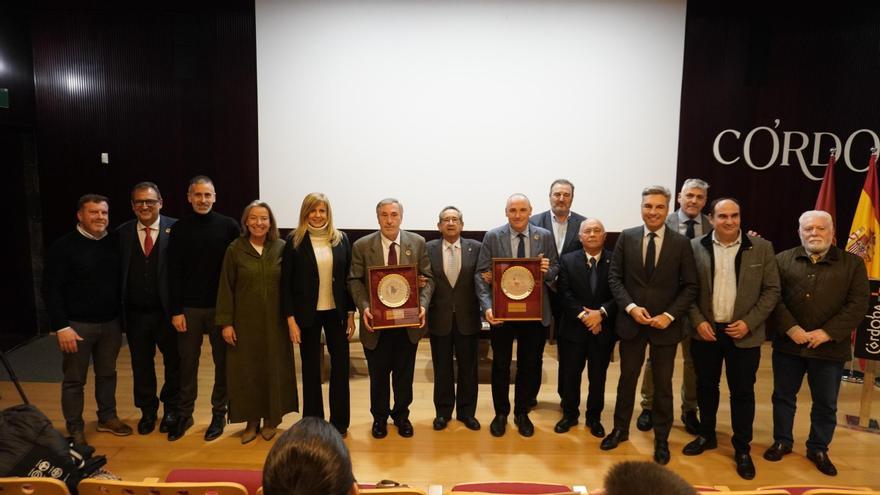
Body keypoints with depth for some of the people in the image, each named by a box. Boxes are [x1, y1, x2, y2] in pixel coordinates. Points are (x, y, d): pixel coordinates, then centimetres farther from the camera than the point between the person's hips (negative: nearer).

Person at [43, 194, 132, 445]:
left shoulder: (115, 243, 3)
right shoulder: (64, 246, -8)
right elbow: (51, 289, -10)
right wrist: (61, 326, -14)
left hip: (110, 323, 4)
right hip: (77, 324, -4)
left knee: (107, 374, 15)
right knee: (74, 380, 8)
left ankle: (107, 418, 31)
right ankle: (75, 429, 21)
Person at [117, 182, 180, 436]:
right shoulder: (122, 233, 2)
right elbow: (118, 272, 2)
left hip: (168, 311, -3)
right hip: (135, 312, 3)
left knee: (173, 361, 13)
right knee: (141, 364, 16)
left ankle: (171, 409, 34)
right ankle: (147, 411, 35)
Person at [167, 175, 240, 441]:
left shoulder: (229, 226, -3)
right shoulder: (180, 228, 1)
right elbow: (174, 273, 1)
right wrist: (176, 311, -4)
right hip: (189, 308, 1)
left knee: (223, 362, 8)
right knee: (187, 363, 10)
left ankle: (218, 414, 22)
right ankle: (184, 414, 25)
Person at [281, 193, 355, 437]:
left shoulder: (341, 239, 2)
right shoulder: (295, 241, -4)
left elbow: (348, 278, 4)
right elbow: (286, 283, -4)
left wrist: (351, 313, 2)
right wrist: (291, 319, -9)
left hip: (336, 312, 2)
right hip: (307, 314, -2)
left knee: (341, 365, 6)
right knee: (311, 368, 9)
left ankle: (339, 422, 21)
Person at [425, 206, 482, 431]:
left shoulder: (476, 248, 0)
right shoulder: (428, 249, 0)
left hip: (467, 318, 0)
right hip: (439, 318, 0)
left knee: (468, 368, 11)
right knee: (442, 369, 12)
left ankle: (466, 411, 28)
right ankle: (443, 411, 28)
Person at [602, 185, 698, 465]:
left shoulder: (681, 243, -4)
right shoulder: (626, 238, -1)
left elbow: (690, 286, -3)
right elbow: (614, 277, -1)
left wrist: (670, 315, -14)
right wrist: (631, 307, -14)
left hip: (665, 324, -1)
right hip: (631, 321, 1)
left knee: (663, 384, 12)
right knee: (627, 378, 15)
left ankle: (661, 439, 29)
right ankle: (620, 429, 33)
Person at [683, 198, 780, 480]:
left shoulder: (761, 248, -2)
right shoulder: (695, 247, -2)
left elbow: (771, 290, -1)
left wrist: (749, 322, -10)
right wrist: (698, 321, -8)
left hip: (744, 334, -1)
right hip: (706, 331, 1)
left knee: (742, 392, 7)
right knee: (706, 387, 14)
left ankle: (742, 449, 22)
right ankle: (706, 435, 32)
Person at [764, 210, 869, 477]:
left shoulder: (852, 263, 1)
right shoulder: (783, 260, 2)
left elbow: (858, 304, -6)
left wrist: (827, 333, -15)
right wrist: (790, 328, -16)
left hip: (830, 348, 0)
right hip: (788, 344, 1)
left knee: (826, 404, 12)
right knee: (783, 397, 12)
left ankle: (818, 449, 30)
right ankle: (782, 441, 30)